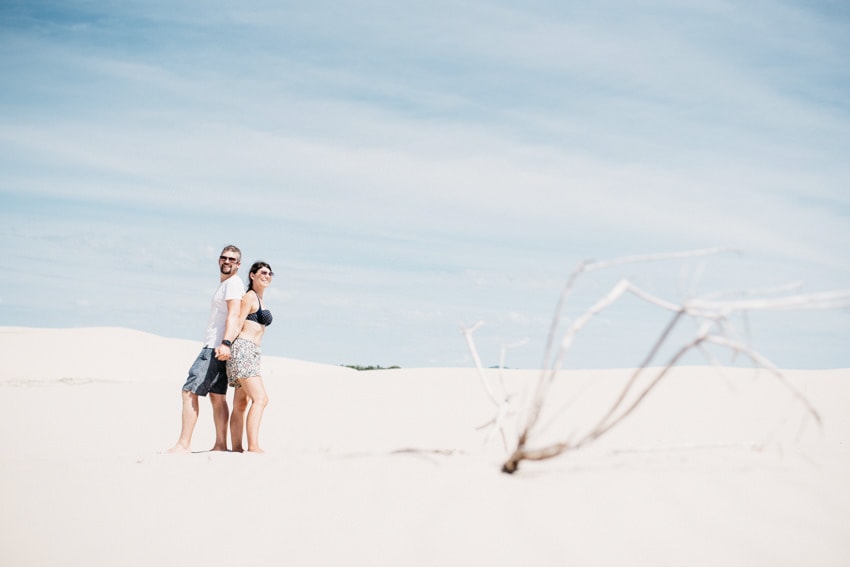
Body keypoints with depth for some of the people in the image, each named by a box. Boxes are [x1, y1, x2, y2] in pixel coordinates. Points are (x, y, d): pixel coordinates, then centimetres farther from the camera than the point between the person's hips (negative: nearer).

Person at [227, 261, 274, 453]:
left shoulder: (259, 299, 23)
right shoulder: (250, 296, -5)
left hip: (251, 354, 10)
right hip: (243, 350, -10)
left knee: (241, 404, 8)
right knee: (260, 398, -22)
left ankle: (237, 448, 9)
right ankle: (253, 447, -29)